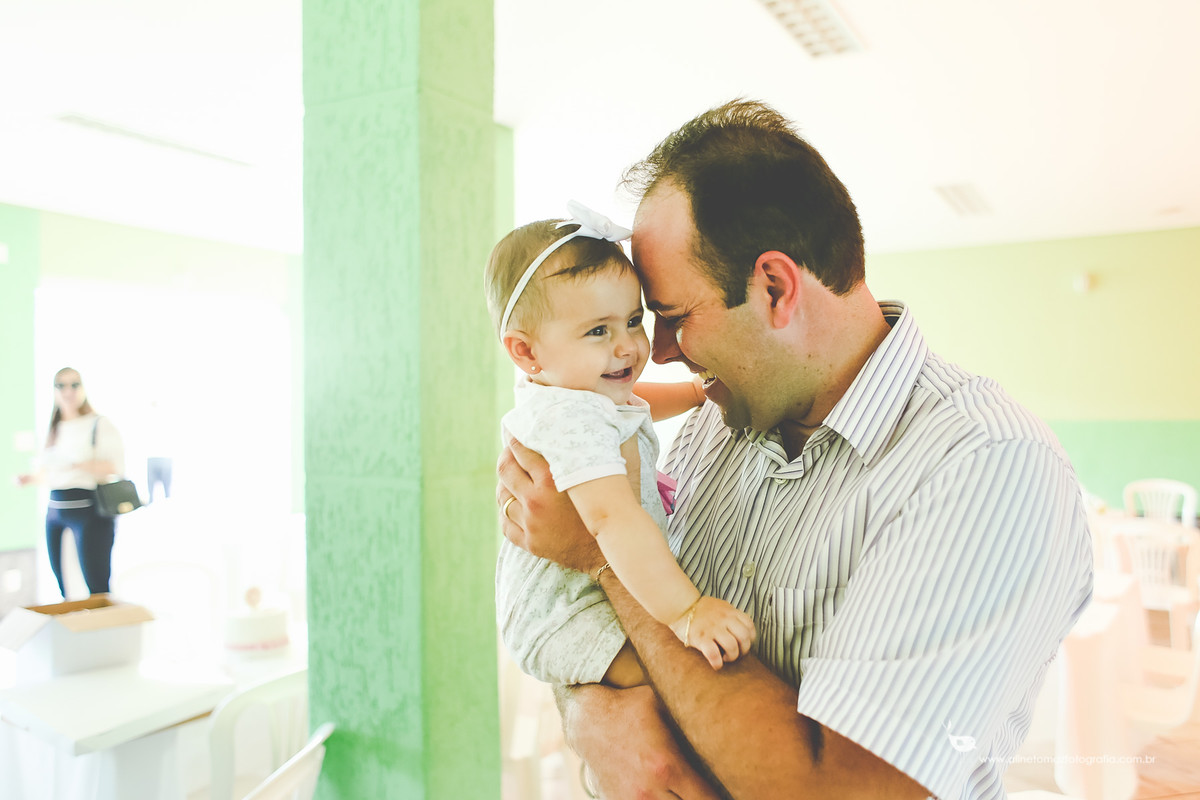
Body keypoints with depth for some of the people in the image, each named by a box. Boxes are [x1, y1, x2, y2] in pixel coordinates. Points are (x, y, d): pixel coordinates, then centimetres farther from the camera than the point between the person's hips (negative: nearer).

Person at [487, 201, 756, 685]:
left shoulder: (590, 394, 7)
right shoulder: (570, 422, -30)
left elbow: (629, 406, 32)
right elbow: (612, 519, -43)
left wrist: (696, 390, 25)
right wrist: (684, 613, -47)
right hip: (560, 617, -10)